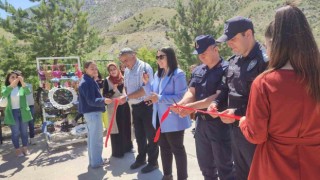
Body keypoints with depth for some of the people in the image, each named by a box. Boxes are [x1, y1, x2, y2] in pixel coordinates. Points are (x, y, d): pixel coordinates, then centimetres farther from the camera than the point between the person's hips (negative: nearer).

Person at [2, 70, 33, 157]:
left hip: (23, 112, 1)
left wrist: (22, 82, -33)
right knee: (15, 132, 4)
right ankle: (17, 149, 16)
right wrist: (12, 84, -31)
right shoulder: (5, 88, 1)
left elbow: (28, 92, -22)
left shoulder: (22, 87, 0)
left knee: (24, 131, 10)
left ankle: (25, 148, 23)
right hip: (12, 113, -1)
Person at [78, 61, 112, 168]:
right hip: (93, 112, -11)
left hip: (90, 112, 11)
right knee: (97, 138, 0)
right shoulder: (88, 82, -19)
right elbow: (91, 101, -24)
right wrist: (104, 100, -32)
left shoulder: (88, 81, 14)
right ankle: (96, 162, 11)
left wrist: (102, 100, 27)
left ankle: (93, 160, 30)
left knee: (92, 138, 18)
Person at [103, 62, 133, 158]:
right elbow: (104, 95, -9)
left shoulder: (122, 79, 7)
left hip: (124, 106, 4)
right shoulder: (107, 80, -4)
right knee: (116, 128, 0)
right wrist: (113, 90, -22)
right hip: (113, 107, -4)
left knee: (126, 127, 12)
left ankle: (127, 146, 29)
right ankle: (117, 151, 11)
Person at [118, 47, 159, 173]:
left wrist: (127, 97, -21)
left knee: (150, 135, 5)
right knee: (139, 134, 18)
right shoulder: (127, 71, 10)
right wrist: (127, 98, -6)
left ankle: (153, 162, 20)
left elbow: (146, 89, -21)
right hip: (135, 107, 8)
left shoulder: (144, 67, -14)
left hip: (146, 105, -7)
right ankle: (141, 158, 36)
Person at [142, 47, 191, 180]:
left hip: (173, 120, -8)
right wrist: (146, 83, -4)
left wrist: (160, 98, -27)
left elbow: (180, 97, -21)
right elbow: (152, 94, 12)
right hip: (160, 119, 8)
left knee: (177, 149, 6)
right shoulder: (158, 74, 10)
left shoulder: (178, 74, -14)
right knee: (164, 148, 19)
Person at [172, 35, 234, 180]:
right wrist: (181, 104, -16)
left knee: (224, 166, 9)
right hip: (201, 122, 7)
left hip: (219, 123, -7)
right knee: (205, 164, 22)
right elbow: (191, 92, 5)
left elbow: (219, 97, -22)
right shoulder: (198, 70, 8)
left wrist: (193, 106, -28)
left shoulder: (225, 69, -14)